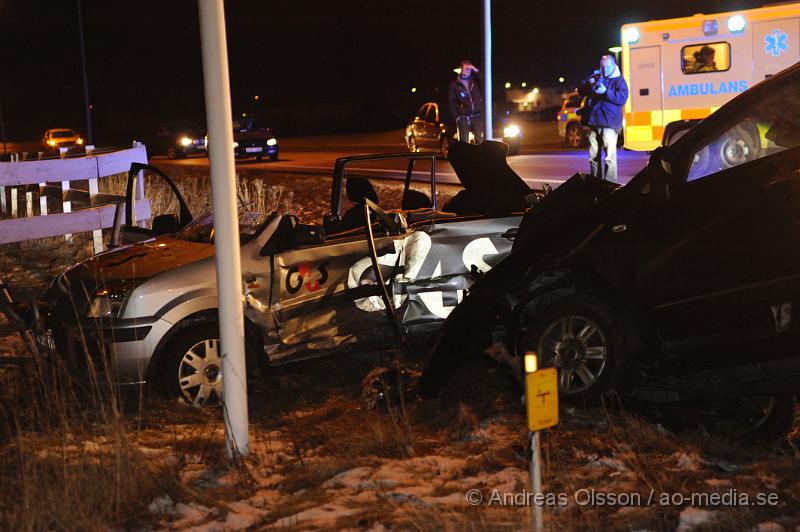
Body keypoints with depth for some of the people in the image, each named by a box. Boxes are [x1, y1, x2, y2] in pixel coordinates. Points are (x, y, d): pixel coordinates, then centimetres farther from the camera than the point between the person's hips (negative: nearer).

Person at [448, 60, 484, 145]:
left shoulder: (475, 80, 11)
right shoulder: (455, 84, 6)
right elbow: (452, 102, 5)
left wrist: (476, 70, -7)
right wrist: (456, 116, -4)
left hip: (477, 116, 2)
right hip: (463, 118, -2)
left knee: (480, 141, 0)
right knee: (463, 143, -2)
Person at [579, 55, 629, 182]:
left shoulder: (619, 81, 3)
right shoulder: (596, 78, 18)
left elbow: (622, 98, -11)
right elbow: (581, 91, 17)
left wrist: (606, 91, -20)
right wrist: (588, 83, -4)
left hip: (609, 124, -6)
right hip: (594, 122, 6)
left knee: (610, 155, -14)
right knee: (594, 156, 10)